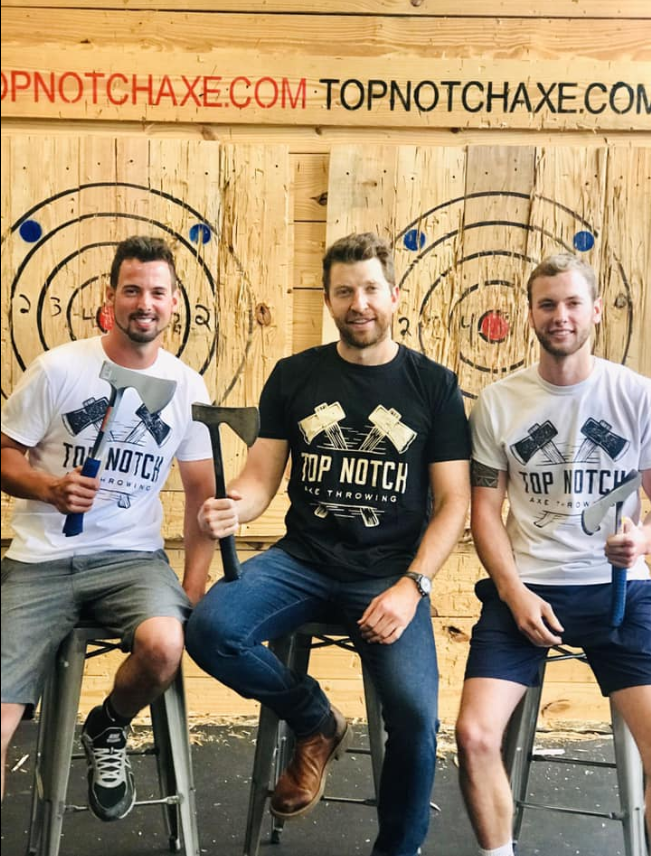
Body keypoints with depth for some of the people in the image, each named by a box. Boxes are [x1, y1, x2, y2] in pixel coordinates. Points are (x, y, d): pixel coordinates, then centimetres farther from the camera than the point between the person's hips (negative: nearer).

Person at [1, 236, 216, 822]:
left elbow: (202, 491, 8)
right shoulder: (58, 369, -3)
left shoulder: (187, 387, 3)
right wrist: (50, 488, -19)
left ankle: (106, 733, 4)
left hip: (132, 556, 1)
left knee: (164, 645, -30)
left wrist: (195, 585, -1)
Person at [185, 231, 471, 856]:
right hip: (302, 560, 2)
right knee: (209, 629, -25)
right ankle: (315, 722, 5)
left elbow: (453, 502, 0)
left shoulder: (434, 385, 2)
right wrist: (233, 508, -19)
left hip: (389, 572, -2)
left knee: (415, 714, -24)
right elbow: (261, 475, 6)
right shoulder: (293, 377, 7)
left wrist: (411, 586, -14)